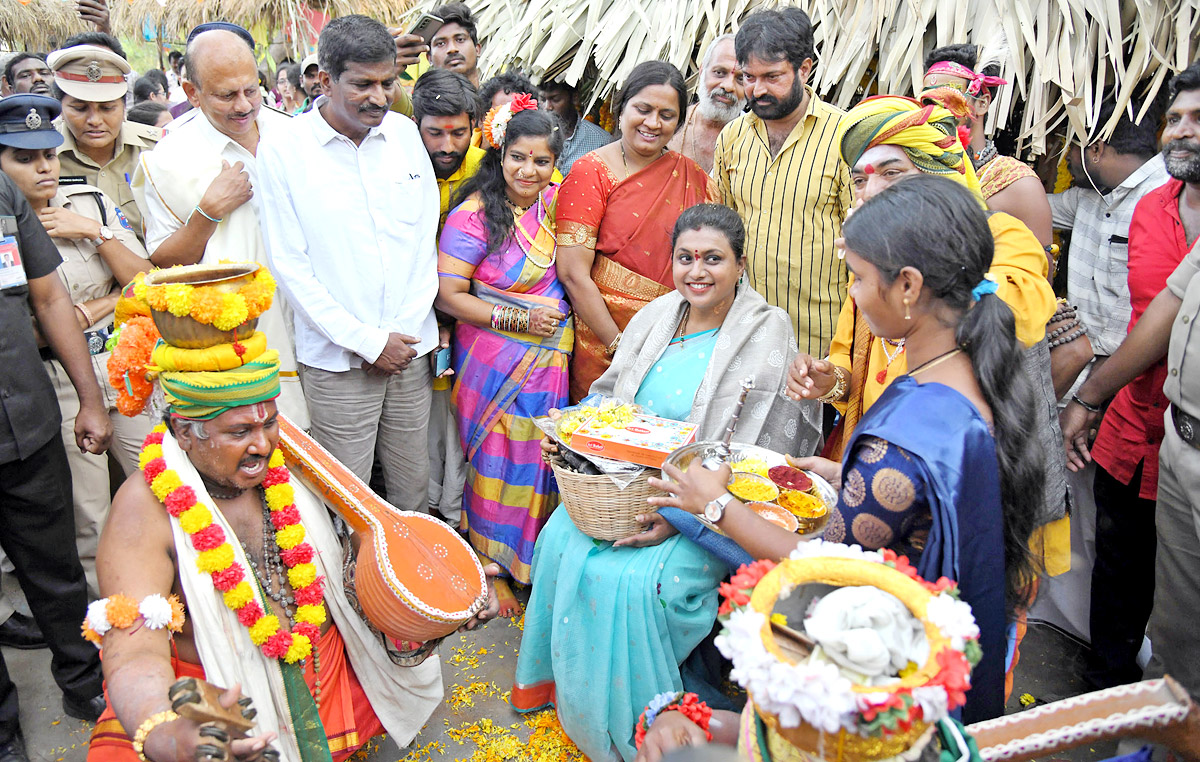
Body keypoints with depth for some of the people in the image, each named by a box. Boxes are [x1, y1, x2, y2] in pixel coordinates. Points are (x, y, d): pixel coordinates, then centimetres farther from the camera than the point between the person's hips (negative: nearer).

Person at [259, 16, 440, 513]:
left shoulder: (404, 132, 6)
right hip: (338, 358, -3)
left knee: (414, 484, 13)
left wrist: (408, 328, 0)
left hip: (411, 345, 4)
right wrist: (368, 341, -10)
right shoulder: (282, 149, -6)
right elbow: (288, 264, -7)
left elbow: (426, 233, 9)